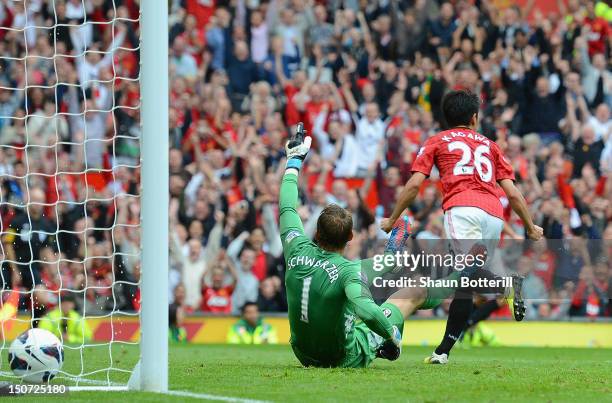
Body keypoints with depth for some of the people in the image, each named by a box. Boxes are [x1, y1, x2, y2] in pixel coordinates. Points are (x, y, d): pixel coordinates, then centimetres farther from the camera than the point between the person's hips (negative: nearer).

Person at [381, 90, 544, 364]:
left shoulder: (437, 142, 22)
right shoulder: (489, 145, 30)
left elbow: (414, 184, 12)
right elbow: (512, 192, 21)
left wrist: (392, 220, 21)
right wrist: (530, 228, 28)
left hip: (462, 206, -4)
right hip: (494, 213, 4)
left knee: (468, 272, -26)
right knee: (466, 282, 11)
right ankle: (444, 350, 10)